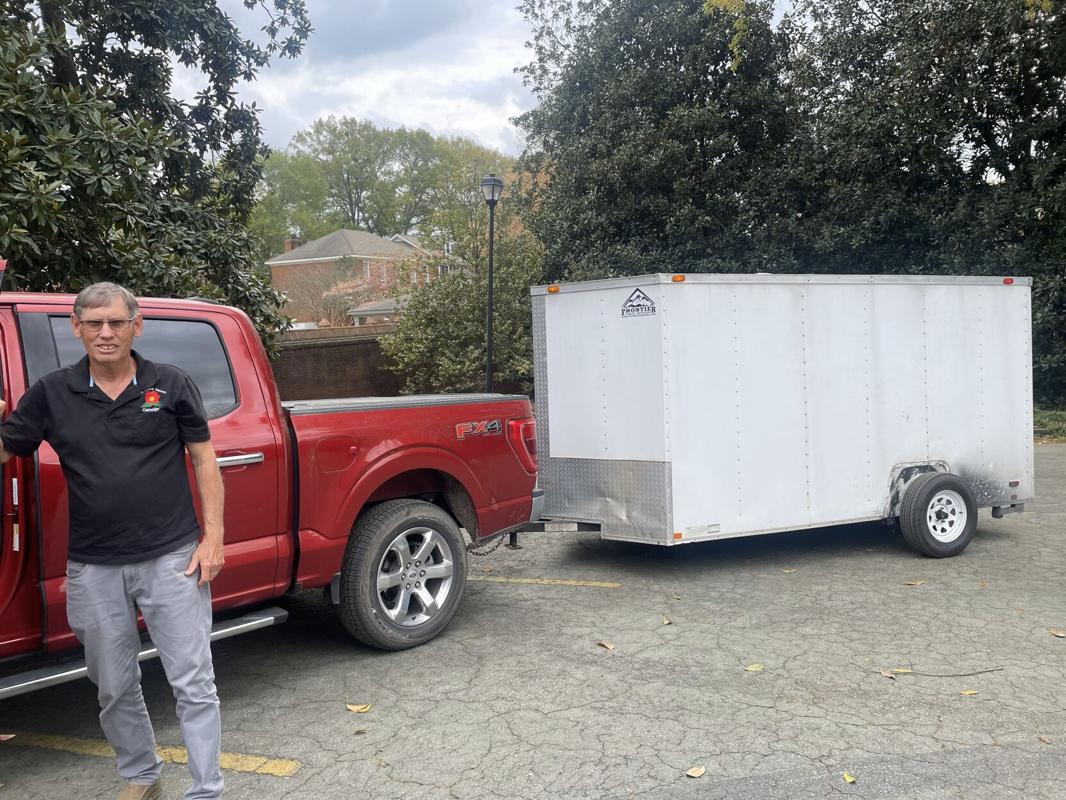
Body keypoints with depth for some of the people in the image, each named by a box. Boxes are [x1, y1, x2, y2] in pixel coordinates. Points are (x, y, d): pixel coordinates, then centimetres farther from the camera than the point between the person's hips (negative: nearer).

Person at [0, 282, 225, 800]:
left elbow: (204, 461, 2)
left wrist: (213, 537, -5)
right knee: (115, 689, 16)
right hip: (94, 568, 3)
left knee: (193, 683, 0)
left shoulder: (170, 385, -1)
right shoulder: (52, 393, 3)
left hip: (172, 558, -2)